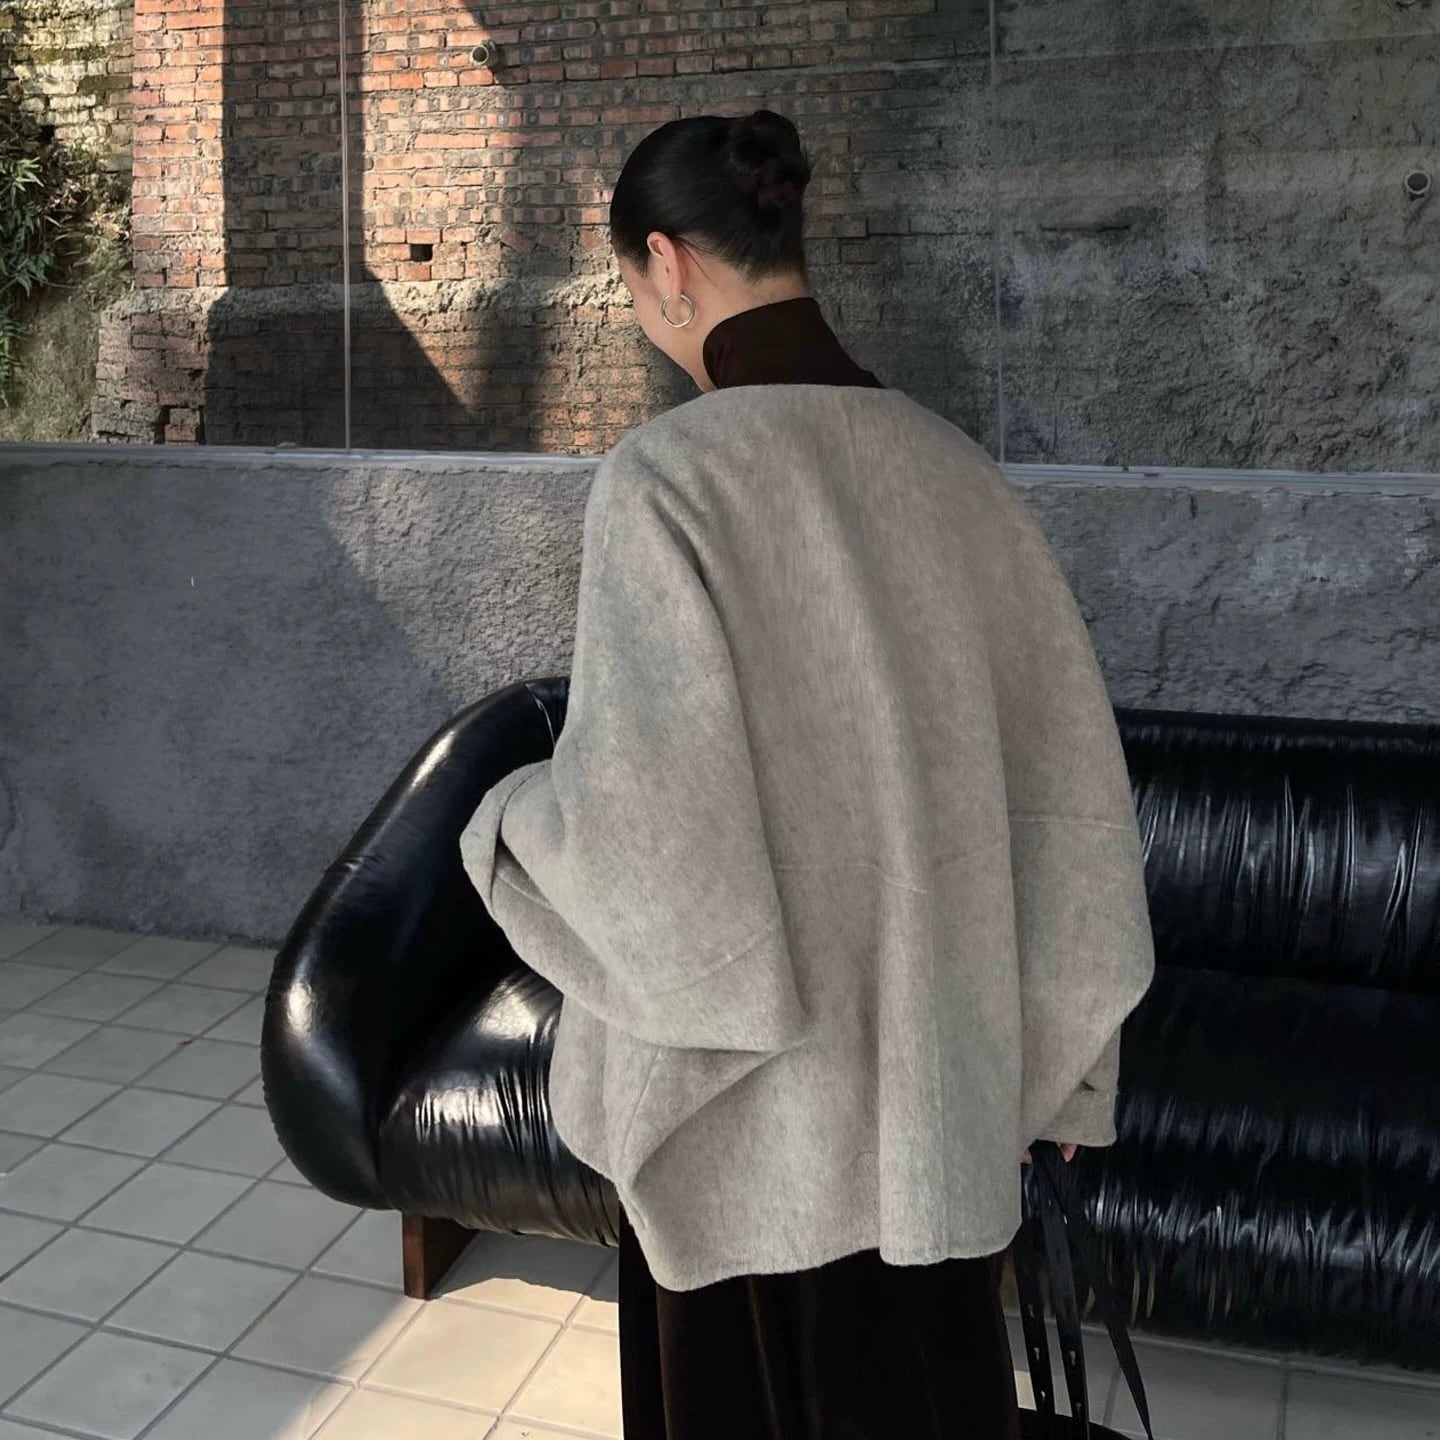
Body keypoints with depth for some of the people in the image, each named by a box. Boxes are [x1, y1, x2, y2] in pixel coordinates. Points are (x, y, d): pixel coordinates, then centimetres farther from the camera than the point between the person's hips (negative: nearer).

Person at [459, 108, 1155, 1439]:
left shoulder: (668, 475, -18)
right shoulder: (950, 466, -1)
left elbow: (639, 809, -24)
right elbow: (1068, 780, 2)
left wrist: (504, 825, -1)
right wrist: (1051, 1053, 12)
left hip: (751, 1083, -5)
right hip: (934, 1068, 5)